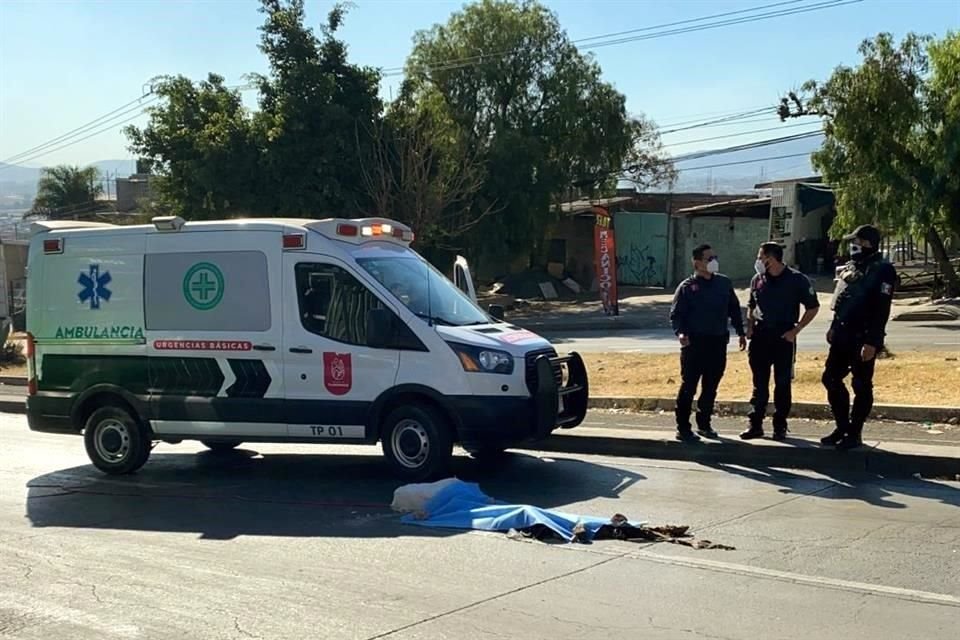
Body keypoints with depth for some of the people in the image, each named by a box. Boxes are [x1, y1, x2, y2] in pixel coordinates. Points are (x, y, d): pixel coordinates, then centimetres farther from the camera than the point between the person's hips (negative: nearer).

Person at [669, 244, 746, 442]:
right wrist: (680, 332, -22)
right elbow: (675, 314, -6)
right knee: (689, 386, -2)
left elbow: (734, 308, 16)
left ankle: (704, 424, 24)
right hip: (694, 343, -5)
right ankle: (683, 428, 2)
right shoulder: (687, 287, -5)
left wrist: (740, 331, 12)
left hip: (718, 342, 5)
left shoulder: (724, 283, 8)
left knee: (711, 386, 12)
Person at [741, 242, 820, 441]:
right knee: (759, 383, 6)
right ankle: (755, 425, 11)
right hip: (760, 336, 4)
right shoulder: (757, 280, 7)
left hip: (784, 337, -4)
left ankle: (780, 426, 11)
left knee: (782, 383, 3)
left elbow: (813, 307, -1)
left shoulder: (796, 280, -6)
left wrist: (796, 330, -8)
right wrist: (750, 327, 4)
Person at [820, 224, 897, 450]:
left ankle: (854, 434, 8)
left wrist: (872, 342, -22)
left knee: (861, 386, 0)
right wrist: (834, 328, 18)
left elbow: (881, 310, -18)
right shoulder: (850, 268, 14)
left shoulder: (882, 270, -12)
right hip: (843, 336, 9)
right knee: (831, 378, 11)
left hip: (863, 338, -8)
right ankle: (842, 427, 22)